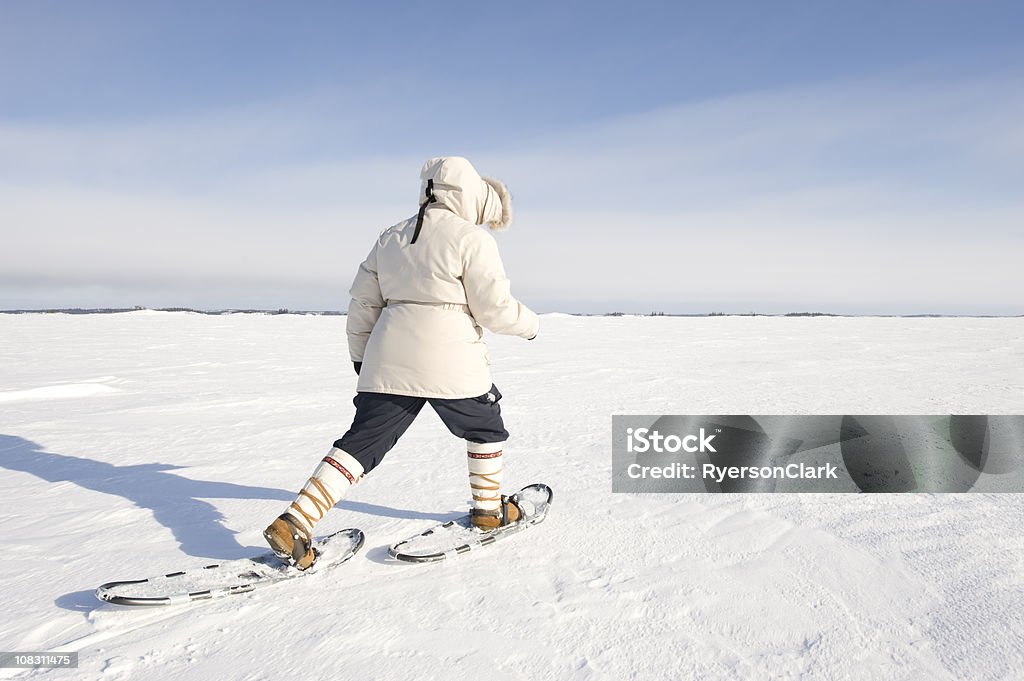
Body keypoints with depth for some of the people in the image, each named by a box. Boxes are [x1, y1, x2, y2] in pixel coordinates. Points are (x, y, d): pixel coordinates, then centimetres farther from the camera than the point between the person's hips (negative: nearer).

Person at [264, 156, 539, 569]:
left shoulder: (391, 238, 14)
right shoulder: (472, 239, -5)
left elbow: (363, 301, 15)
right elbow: (494, 307, -8)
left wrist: (360, 354, 26)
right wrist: (529, 324, 12)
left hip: (388, 364, 5)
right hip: (451, 365, -5)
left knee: (363, 441, 7)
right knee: (485, 429, 20)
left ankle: (294, 522, -1)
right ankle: (489, 510, 31)